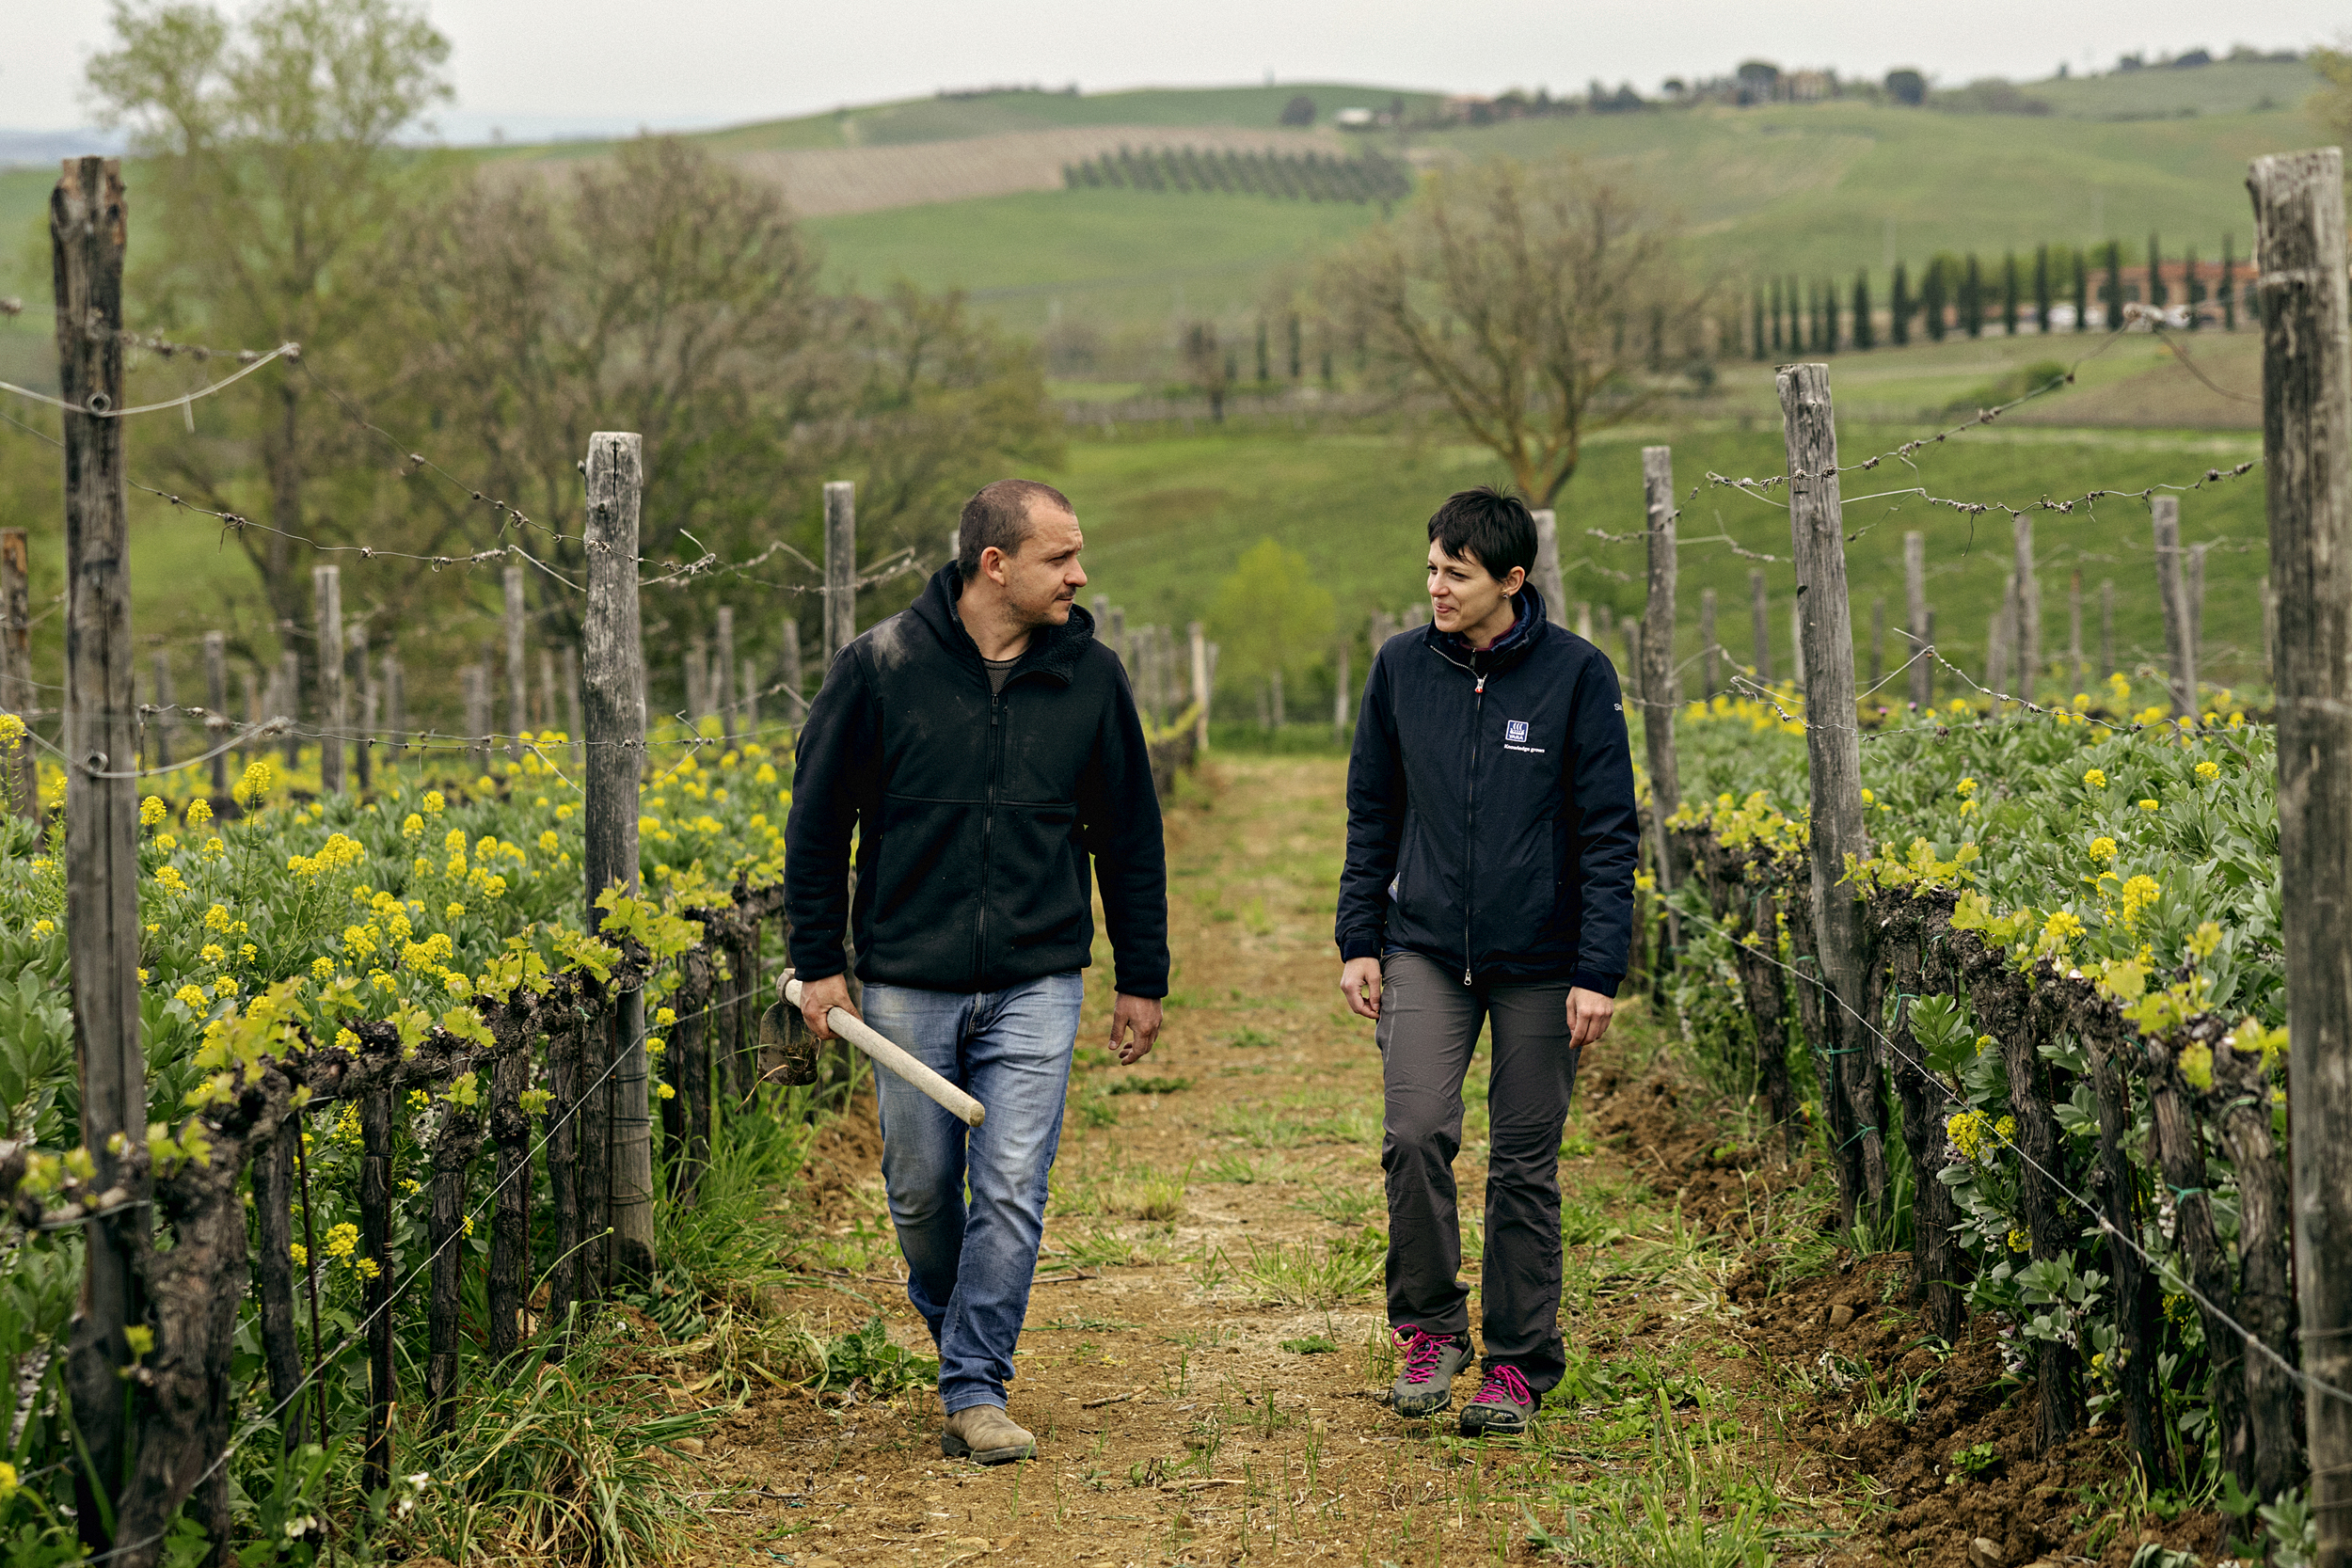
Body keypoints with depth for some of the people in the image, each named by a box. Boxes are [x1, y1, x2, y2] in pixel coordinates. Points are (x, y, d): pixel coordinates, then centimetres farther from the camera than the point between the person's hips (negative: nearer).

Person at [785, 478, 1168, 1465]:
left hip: (1035, 986, 1)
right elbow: (818, 819, 3)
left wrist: (1142, 979, 11)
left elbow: (1129, 838, 10)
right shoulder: (882, 667, -6)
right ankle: (956, 1334, 33)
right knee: (921, 1189, 8)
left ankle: (976, 1390, 0)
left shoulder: (1091, 678, 2)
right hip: (908, 983, -1)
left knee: (1012, 1189, -7)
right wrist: (818, 959, 0)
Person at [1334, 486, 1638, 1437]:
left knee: (1525, 1165, 4)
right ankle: (1430, 1325, 5)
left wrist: (1598, 974, -10)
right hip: (1426, 948, 2)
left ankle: (1518, 1362, 16)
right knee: (1415, 1133, -14)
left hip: (1538, 959, -2)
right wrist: (1358, 941, 6)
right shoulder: (1401, 667, 4)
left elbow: (1607, 834, -4)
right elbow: (1373, 814, 13)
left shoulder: (1575, 674, -5)